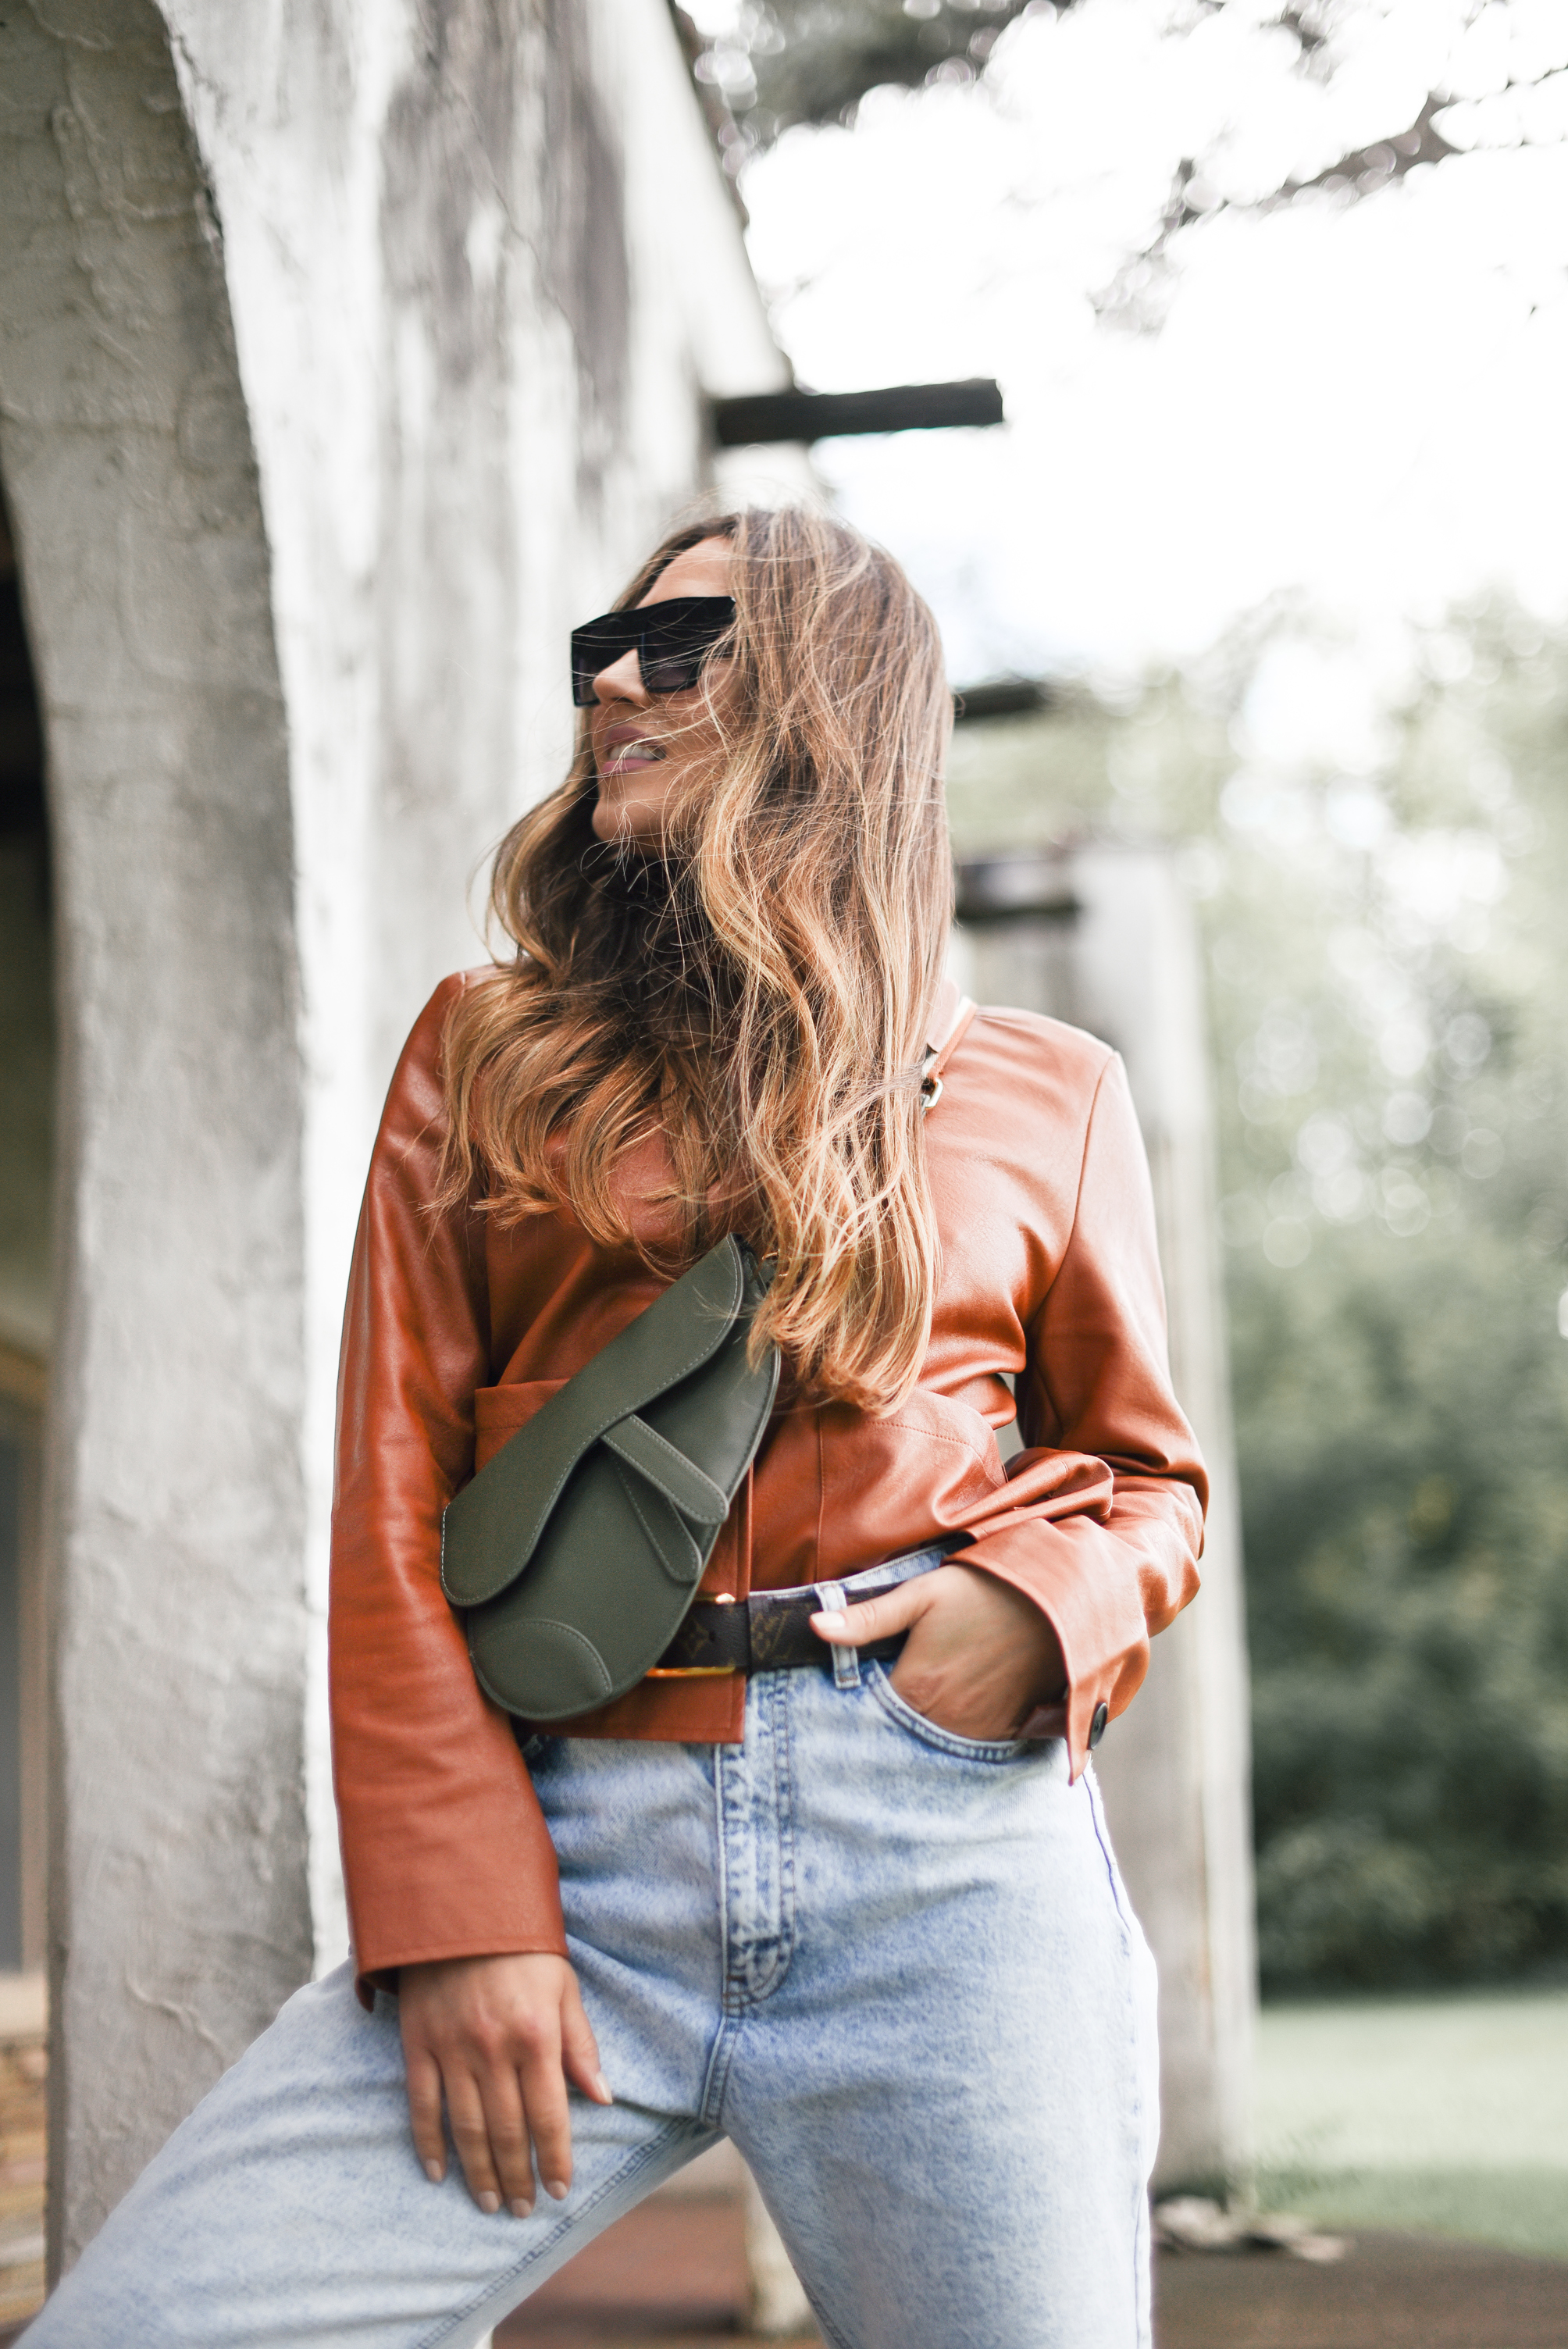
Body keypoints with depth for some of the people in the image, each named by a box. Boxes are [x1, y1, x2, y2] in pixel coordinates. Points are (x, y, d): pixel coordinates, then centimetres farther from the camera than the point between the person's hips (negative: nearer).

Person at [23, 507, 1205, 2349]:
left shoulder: (1046, 1096, 15)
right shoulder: (485, 1055, 14)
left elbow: (1144, 1475, 22)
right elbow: (394, 1506, 6)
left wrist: (1042, 1607, -3)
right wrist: (456, 1910, -6)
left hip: (950, 1843, 1)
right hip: (574, 1846, 0)